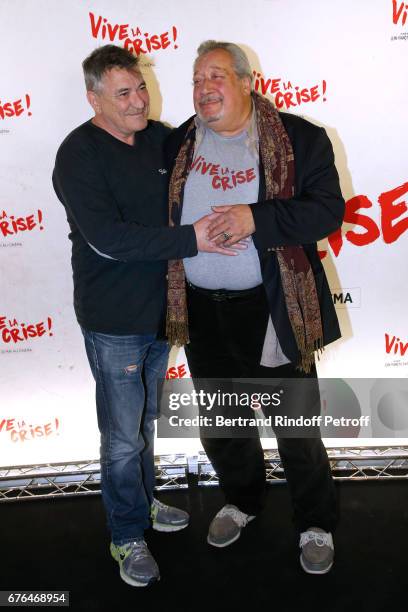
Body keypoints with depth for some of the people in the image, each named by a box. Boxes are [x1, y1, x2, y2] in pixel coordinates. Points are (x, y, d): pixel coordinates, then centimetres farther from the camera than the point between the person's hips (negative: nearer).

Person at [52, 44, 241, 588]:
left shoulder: (161, 139, 3)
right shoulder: (79, 155, -15)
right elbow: (107, 238, -25)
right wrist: (189, 239, -26)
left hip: (160, 309, 6)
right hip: (113, 321, -6)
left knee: (145, 421, 23)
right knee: (123, 436, 7)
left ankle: (141, 502, 43)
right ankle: (128, 536, 26)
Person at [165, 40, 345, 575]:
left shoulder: (299, 139, -7)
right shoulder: (177, 145, 5)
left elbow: (328, 209, -14)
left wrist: (256, 219, -26)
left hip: (272, 310, -4)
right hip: (200, 309, 4)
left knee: (296, 425, 8)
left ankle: (316, 523, 34)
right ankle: (242, 500, 47)